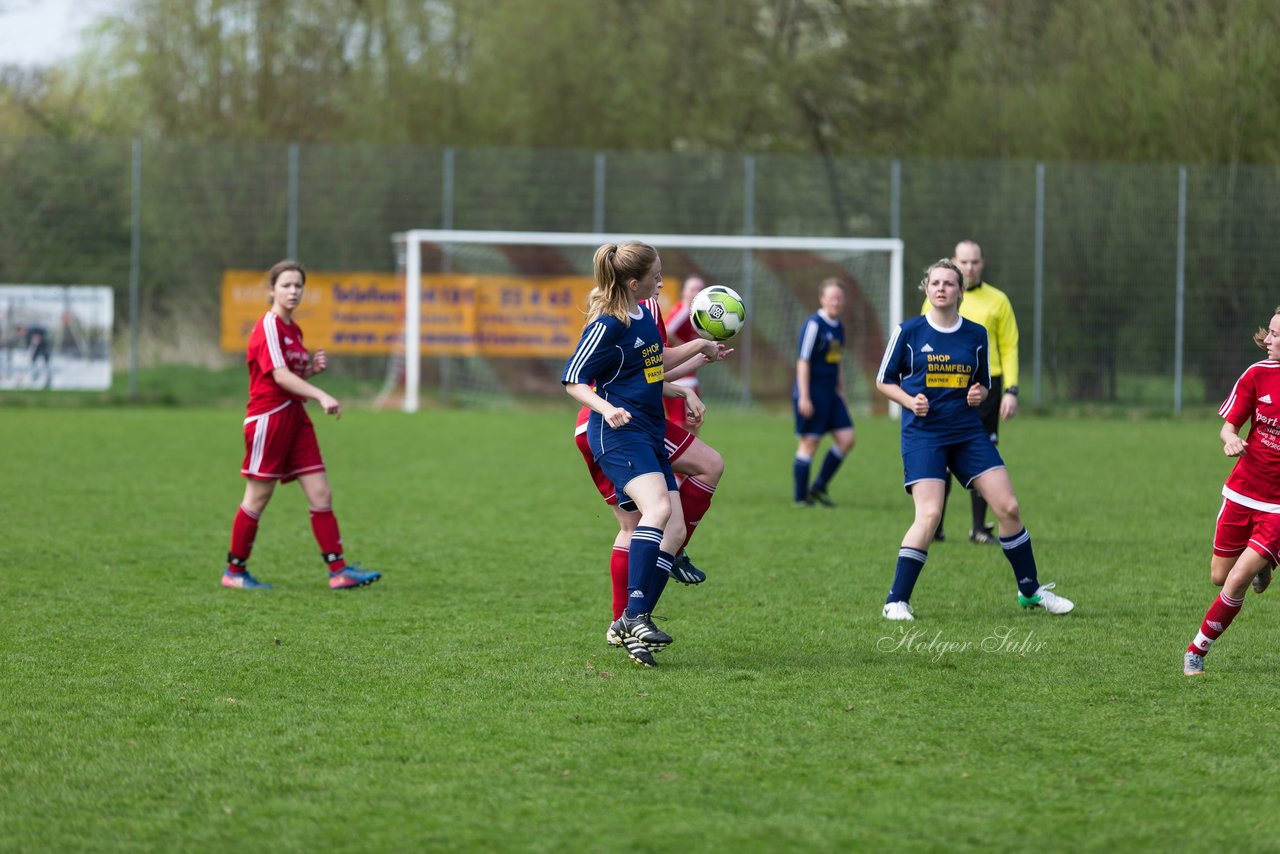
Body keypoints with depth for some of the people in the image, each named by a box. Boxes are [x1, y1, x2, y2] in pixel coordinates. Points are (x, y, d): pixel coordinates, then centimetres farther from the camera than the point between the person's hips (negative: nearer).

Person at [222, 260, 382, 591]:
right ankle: (234, 571, 12)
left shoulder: (293, 330, 14)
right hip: (268, 417, -8)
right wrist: (321, 396, -31)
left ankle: (339, 570, -2)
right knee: (258, 498, 0)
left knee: (321, 495, 0)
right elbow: (280, 376, -22)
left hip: (295, 415, 8)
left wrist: (314, 367, 3)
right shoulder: (268, 327, -12)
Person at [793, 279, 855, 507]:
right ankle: (801, 497, 4)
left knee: (847, 438, 1)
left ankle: (819, 487, 12)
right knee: (810, 443, -5)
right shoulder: (814, 325, -12)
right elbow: (803, 362, -14)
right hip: (812, 393, -8)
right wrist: (804, 397, -18)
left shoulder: (839, 326, 13)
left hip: (830, 393, 8)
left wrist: (841, 392, 23)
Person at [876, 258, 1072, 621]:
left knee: (1009, 508, -1)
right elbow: (884, 380, 5)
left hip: (969, 433, 4)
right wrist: (911, 401, -12)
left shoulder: (976, 335, 6)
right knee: (929, 516, -18)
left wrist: (979, 395, -5)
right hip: (923, 435, -4)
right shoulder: (908, 332, -2)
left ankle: (1030, 590, 16)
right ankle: (896, 601, -8)